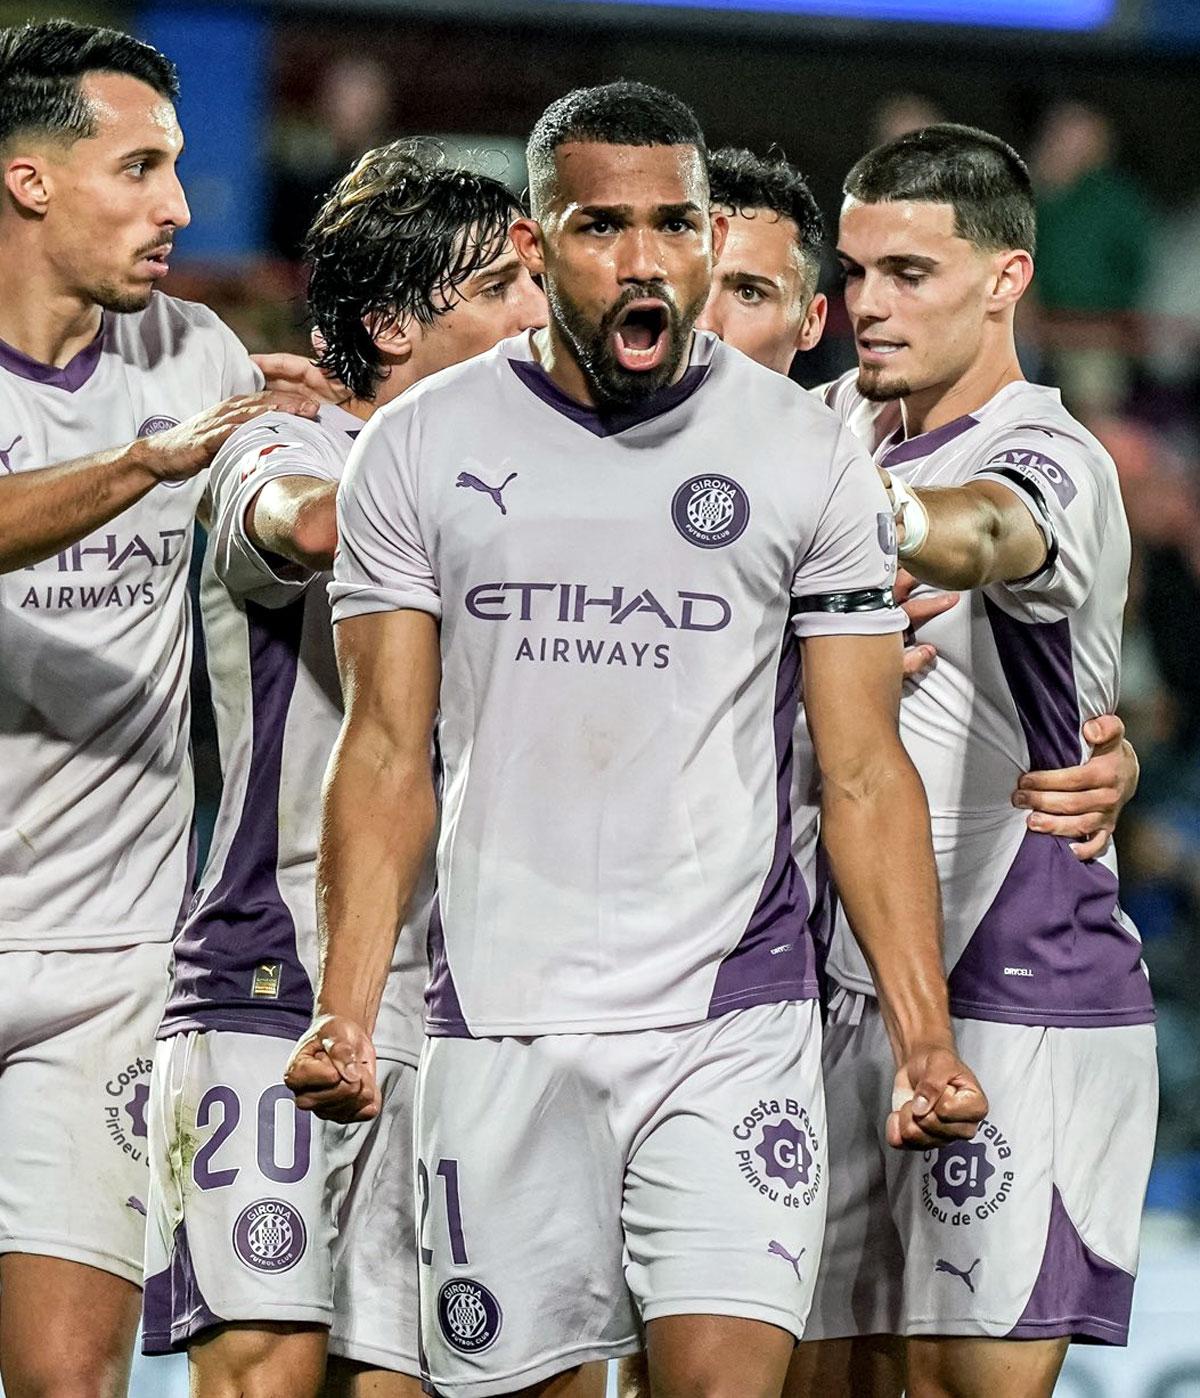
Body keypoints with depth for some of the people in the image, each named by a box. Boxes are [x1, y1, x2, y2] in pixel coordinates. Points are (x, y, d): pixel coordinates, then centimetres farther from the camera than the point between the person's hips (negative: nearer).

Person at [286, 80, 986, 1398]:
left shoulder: (804, 454, 3)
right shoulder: (420, 448, 4)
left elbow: (863, 774, 3)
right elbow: (387, 757, 4)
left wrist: (925, 1038, -7)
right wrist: (344, 1015, -9)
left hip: (733, 1024, -1)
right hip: (497, 1028, 1)